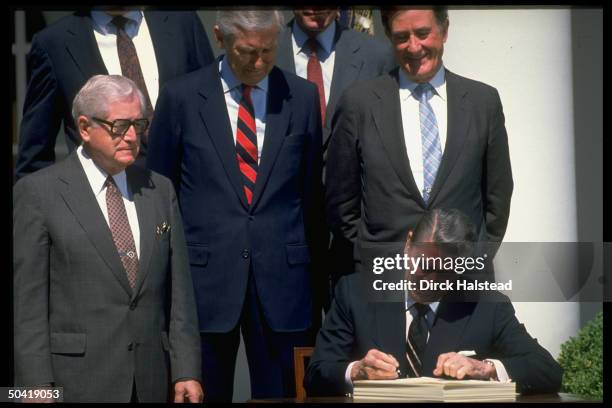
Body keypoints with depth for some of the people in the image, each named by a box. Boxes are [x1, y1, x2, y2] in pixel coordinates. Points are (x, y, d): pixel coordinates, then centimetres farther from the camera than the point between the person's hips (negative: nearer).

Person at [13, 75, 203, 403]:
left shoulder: (160, 190, 12)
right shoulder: (38, 192, -1)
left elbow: (178, 291, 10)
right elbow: (27, 299, -4)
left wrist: (186, 371, 3)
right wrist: (37, 385, -10)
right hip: (76, 382, -4)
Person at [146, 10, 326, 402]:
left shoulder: (303, 96, 4)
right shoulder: (181, 97, 0)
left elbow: (313, 192, 10)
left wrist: (317, 274, 9)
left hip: (281, 278, 1)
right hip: (205, 277, -1)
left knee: (279, 394, 5)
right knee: (202, 395, 6)